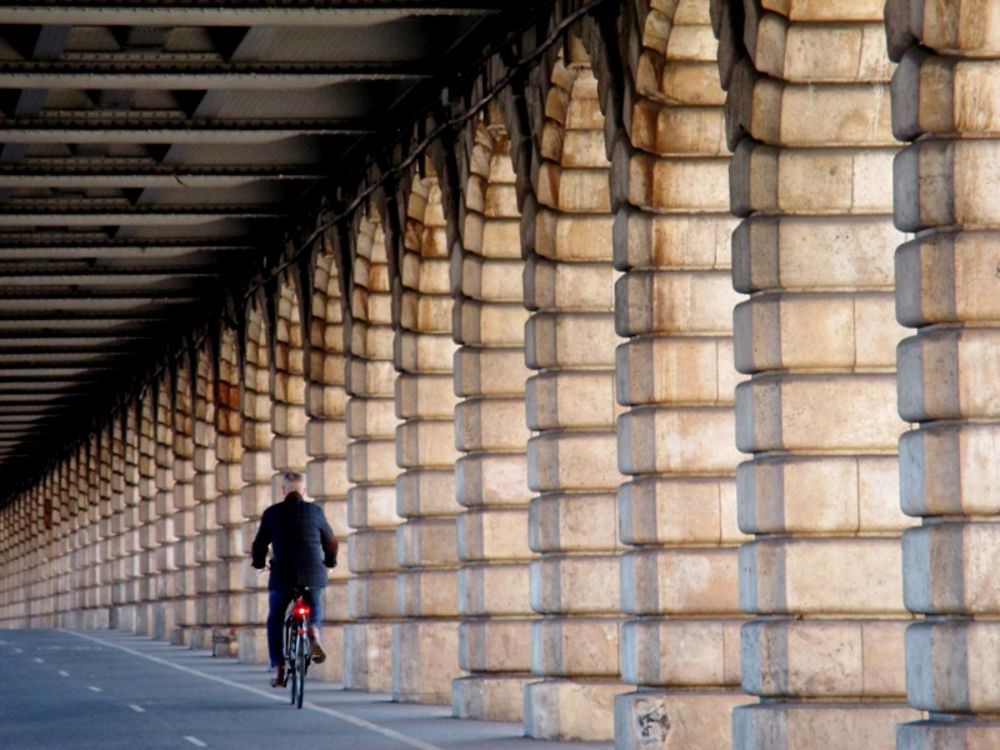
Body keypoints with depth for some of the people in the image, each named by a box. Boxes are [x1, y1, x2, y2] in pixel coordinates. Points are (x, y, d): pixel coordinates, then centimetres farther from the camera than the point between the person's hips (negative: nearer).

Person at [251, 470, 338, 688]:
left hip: (282, 576, -1)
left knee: (275, 622, 13)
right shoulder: (315, 511, 3)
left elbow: (259, 544, 6)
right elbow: (330, 541, 14)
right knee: (315, 607, 28)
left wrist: (259, 563, 28)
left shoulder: (272, 513, 0)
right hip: (313, 575, 1)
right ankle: (313, 633, -3)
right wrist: (330, 562, 34)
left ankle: (278, 668, 2)